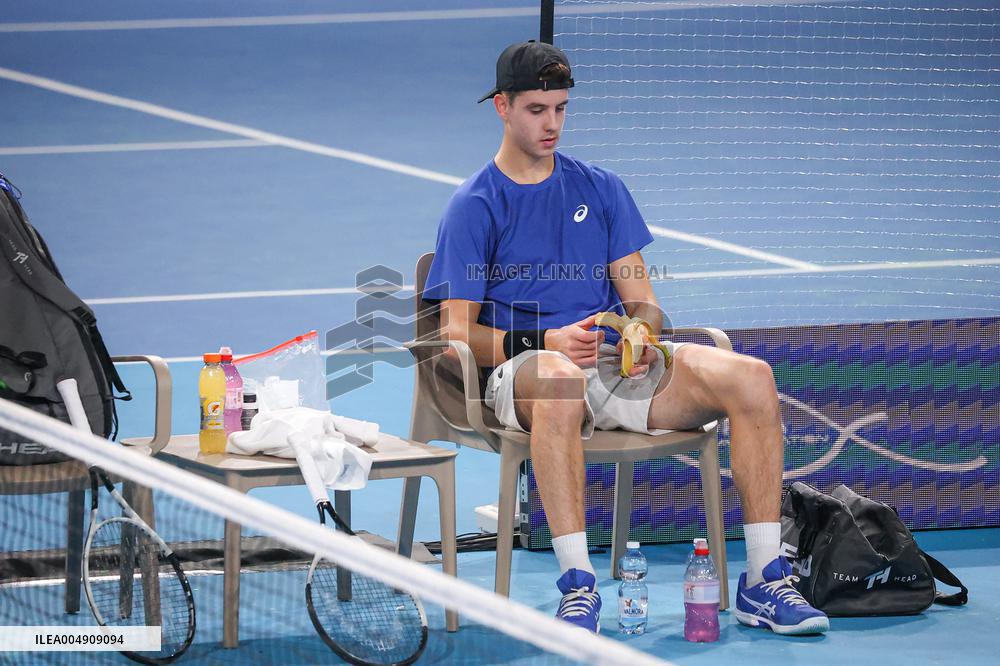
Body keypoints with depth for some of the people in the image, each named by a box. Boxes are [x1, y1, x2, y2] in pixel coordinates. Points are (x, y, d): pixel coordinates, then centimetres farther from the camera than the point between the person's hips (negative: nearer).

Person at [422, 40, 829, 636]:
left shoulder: (601, 188, 18)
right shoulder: (473, 207, 6)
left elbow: (642, 298, 15)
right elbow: (457, 331, -2)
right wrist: (545, 342, -18)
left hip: (620, 364, 4)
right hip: (524, 366, -4)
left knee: (752, 378, -21)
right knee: (559, 379, -44)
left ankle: (763, 581, -20)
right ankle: (578, 587, -42)